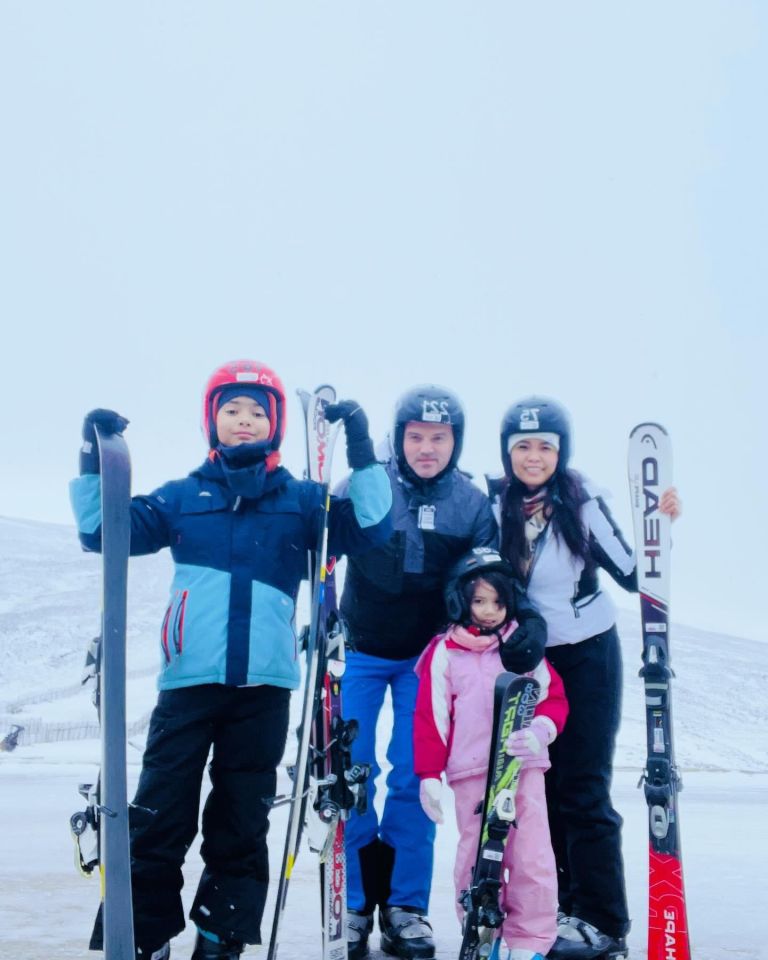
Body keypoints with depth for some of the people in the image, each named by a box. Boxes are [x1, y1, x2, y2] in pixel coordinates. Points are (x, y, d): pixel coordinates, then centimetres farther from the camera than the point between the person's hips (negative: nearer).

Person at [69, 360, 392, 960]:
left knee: (241, 829, 9)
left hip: (263, 688, 1)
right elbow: (103, 531, 9)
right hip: (189, 683, 0)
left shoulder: (301, 500, 10)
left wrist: (362, 451, -6)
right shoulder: (182, 497, 10)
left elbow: (368, 532, 1)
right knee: (157, 824, -1)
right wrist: (94, 462, -2)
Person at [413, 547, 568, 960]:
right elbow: (430, 716, 3)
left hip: (524, 768, 1)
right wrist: (429, 775, -2)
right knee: (476, 857, 4)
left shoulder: (523, 646, 9)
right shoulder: (444, 652, 4)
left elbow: (553, 696, 9)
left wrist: (539, 731, -12)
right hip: (471, 773, -1)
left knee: (532, 858, -1)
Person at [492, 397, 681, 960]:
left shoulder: (582, 502, -11)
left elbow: (633, 574, -12)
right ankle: (567, 907, 23)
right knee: (543, 786, 10)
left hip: (588, 658, -4)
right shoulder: (496, 508, -3)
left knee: (583, 791, -5)